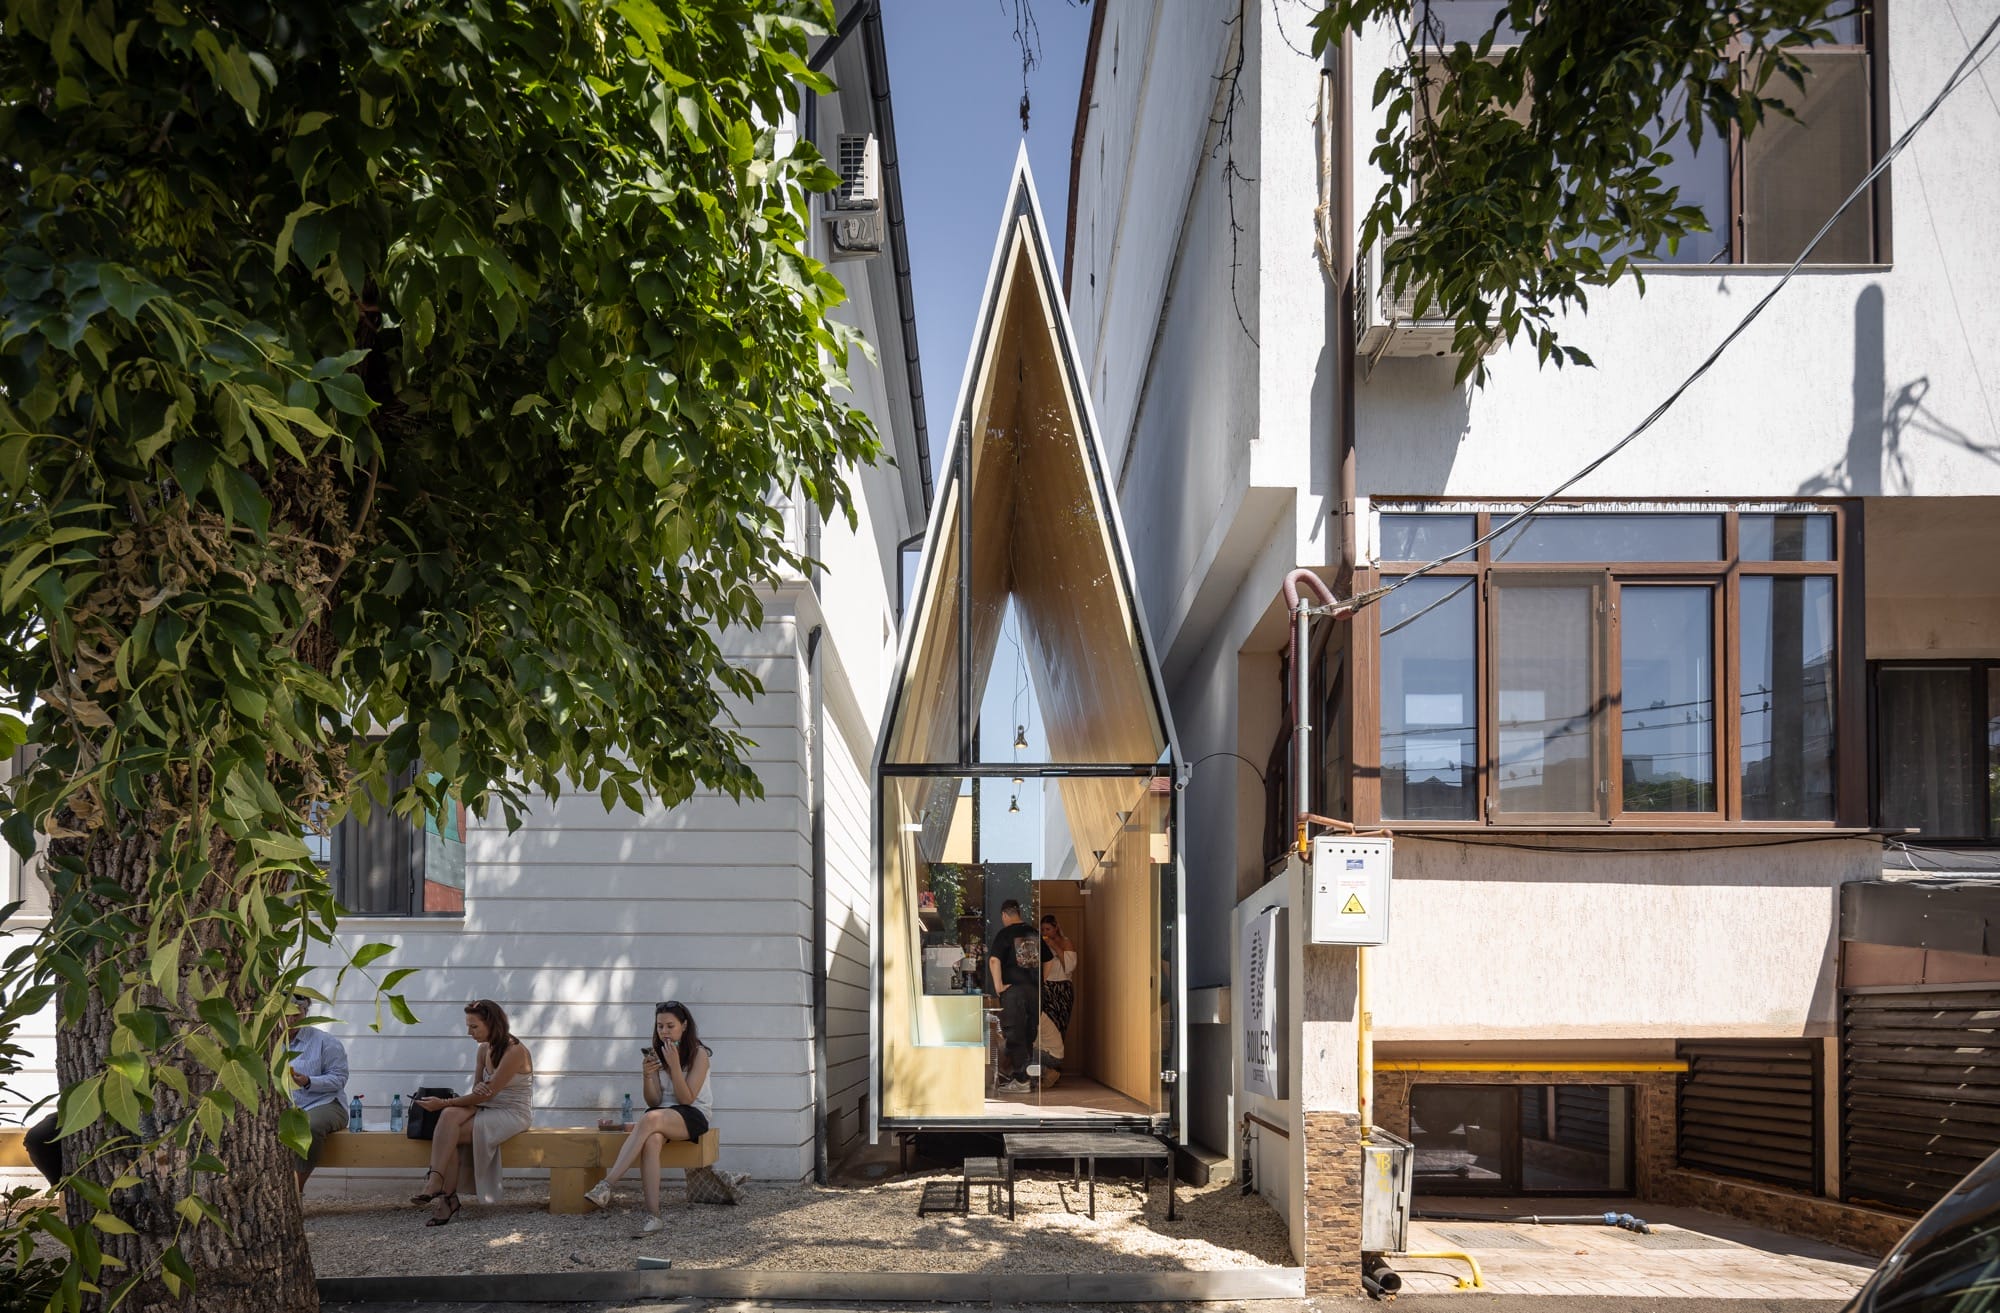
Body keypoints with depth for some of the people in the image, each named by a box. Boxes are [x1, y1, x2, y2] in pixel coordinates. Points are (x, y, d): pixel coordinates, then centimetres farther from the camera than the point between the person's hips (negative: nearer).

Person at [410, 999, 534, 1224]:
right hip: (486, 1109, 7)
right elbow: (479, 1090, 12)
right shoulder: (484, 1048, 8)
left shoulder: (515, 1051, -17)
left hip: (511, 1115, -7)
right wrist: (477, 1090, -14)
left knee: (447, 1135, -25)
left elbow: (487, 1094, -19)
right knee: (450, 1115, -25)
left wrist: (443, 1103, -17)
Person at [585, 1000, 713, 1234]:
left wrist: (674, 1065, -21)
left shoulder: (699, 1054, -6)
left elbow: (686, 1099, -12)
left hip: (694, 1115, -4)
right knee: (652, 1140, -35)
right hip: (663, 1114, 4)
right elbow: (654, 1101, 3)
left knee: (651, 1119, -36)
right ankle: (653, 1214, -39)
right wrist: (647, 1076, -16)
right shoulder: (655, 1054, 7)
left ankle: (607, 1185, -42)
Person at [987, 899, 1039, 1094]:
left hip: (1014, 989, -5)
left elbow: (994, 960, -16)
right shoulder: (1034, 933, 11)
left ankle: (1020, 1080, -1)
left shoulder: (1005, 934, -4)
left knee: (1014, 1034, 0)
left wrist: (998, 986, -12)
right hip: (1035, 990, 5)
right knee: (1029, 1035, 11)